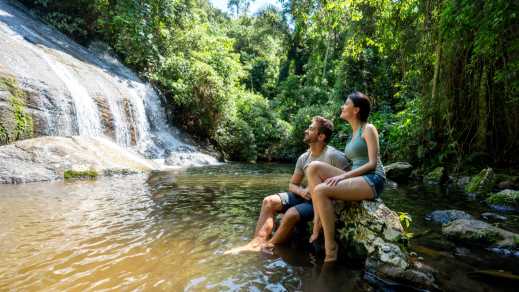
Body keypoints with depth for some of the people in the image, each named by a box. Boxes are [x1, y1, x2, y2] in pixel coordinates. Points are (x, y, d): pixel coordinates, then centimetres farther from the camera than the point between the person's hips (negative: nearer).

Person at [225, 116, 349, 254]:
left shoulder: (334, 156, -16)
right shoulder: (303, 158, 6)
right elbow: (292, 185, 12)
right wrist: (302, 191, -12)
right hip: (307, 196, 7)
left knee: (291, 214, -31)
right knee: (269, 201, -10)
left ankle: (268, 247, -10)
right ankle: (257, 243, -19)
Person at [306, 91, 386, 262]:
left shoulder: (368, 129, -4)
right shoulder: (353, 133, 20)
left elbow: (372, 164, -13)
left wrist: (343, 176, -21)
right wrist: (341, 176, 2)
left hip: (372, 181, -8)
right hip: (357, 179, 8)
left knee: (320, 190, -28)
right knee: (314, 167, -10)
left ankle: (330, 249, -19)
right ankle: (318, 223, -16)